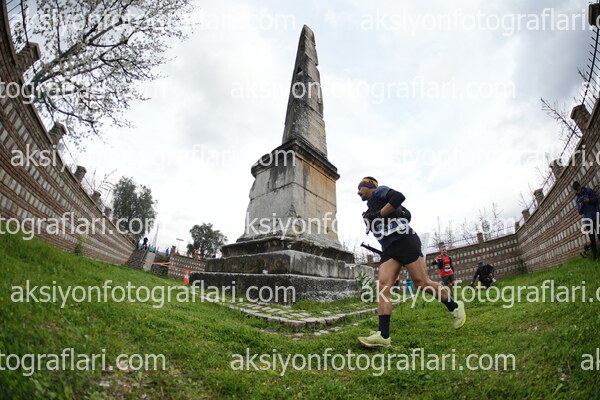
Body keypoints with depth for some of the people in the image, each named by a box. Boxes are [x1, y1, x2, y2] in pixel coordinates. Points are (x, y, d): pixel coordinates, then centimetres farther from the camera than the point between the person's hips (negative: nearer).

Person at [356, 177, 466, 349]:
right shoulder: (372, 207, 27)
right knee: (383, 285, -7)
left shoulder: (378, 191, 3)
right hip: (389, 248, 9)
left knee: (421, 282, -5)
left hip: (404, 241, -8)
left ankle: (455, 307, 22)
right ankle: (383, 336, -12)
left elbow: (399, 197, -17)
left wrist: (378, 215, -14)